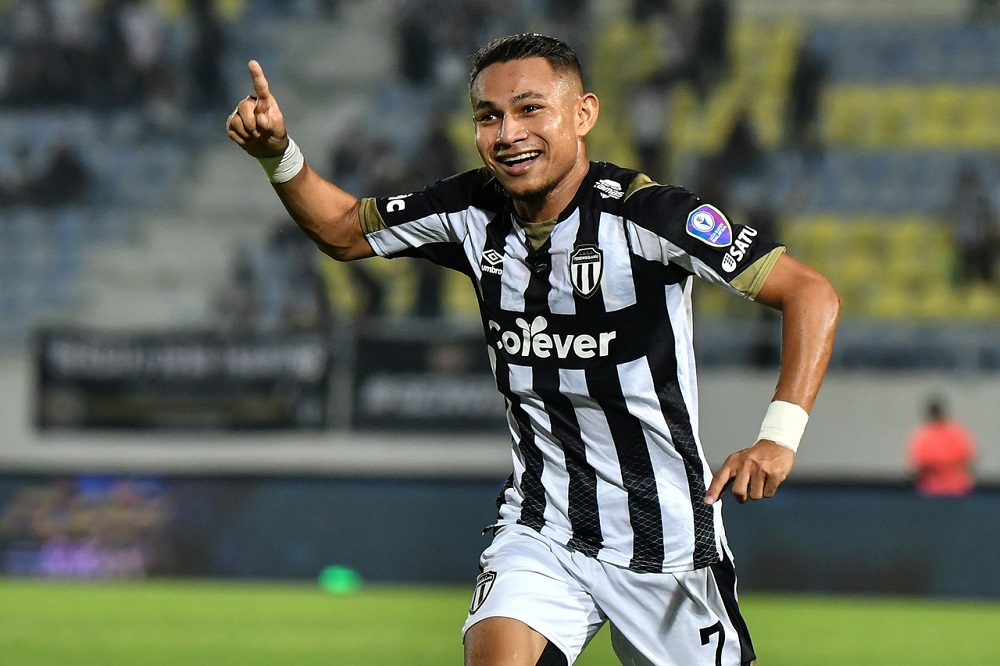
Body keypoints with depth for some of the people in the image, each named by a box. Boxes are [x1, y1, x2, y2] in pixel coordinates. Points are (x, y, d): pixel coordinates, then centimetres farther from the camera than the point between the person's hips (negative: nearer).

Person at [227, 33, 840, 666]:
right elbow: (342, 231, 15)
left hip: (666, 537, -3)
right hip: (541, 531, 3)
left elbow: (812, 293, -19)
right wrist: (278, 153, -3)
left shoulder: (644, 212, -18)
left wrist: (780, 436, -31)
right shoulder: (472, 211, -2)